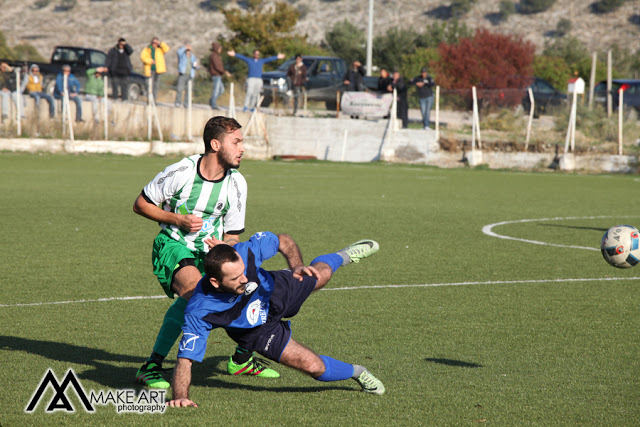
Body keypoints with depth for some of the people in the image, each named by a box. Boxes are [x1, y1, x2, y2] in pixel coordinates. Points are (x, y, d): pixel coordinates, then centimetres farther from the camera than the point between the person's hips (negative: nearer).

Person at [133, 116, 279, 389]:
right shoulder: (180, 172, -14)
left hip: (211, 250, 6)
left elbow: (231, 235, 4)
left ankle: (242, 359, 24)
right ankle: (151, 367, -30)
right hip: (173, 246, -5)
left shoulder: (237, 184, -2)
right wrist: (178, 219, -16)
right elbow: (140, 205, -3)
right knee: (195, 289, -35)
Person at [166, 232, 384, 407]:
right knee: (314, 366, -10)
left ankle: (343, 256, 66)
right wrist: (180, 397, -55)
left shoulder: (245, 252, -39)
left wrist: (297, 267, -35)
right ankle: (357, 372, 23)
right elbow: (185, 360, -40)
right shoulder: (199, 313, -45)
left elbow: (283, 240, -19)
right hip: (258, 331, -2)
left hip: (276, 292, 3)